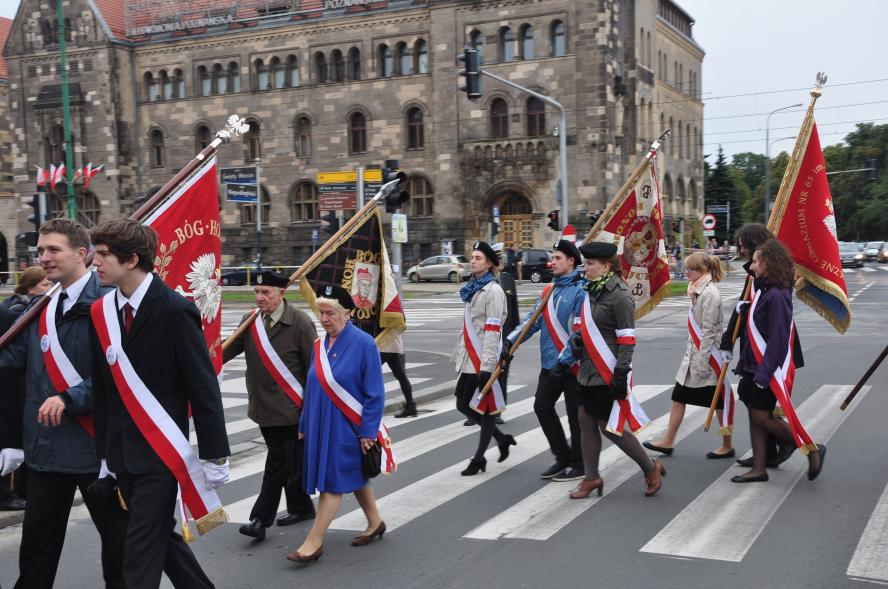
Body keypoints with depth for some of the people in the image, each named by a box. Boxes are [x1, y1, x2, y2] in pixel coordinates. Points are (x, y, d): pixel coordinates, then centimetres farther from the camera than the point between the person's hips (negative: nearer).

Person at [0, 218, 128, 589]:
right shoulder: (40, 308, 10)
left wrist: (70, 399, -24)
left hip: (96, 445, -7)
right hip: (47, 446, 7)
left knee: (118, 539, 9)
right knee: (37, 544, 18)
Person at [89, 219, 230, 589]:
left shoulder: (175, 310, -14)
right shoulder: (101, 313, 4)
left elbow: (203, 388, -12)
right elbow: (102, 389, 11)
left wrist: (214, 455, -11)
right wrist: (103, 452, 12)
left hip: (160, 452, -6)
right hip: (122, 453, 7)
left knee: (141, 549, -4)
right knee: (160, 536, 17)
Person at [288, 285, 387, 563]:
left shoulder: (363, 343, -14)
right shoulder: (319, 345, 4)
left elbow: (375, 393, -13)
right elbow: (312, 388, 12)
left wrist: (368, 431, -15)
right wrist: (305, 425, 13)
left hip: (347, 426, -7)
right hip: (321, 424, 7)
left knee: (333, 482, -4)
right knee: (354, 477, 18)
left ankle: (314, 542, 1)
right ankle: (375, 523, 35)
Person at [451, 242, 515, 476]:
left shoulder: (493, 291, -12)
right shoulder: (473, 288, 14)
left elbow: (493, 331, -18)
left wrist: (487, 366, -23)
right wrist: (459, 353, 21)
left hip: (484, 360, -9)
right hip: (469, 359, 9)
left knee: (485, 408, 2)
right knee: (464, 405, 11)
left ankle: (479, 458, 11)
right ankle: (502, 439, 26)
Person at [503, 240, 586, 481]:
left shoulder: (581, 290, -13)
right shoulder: (550, 289, 12)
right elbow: (533, 319, 12)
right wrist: (509, 341, 1)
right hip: (550, 363, 8)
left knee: (576, 414, 3)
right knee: (542, 406, 9)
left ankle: (579, 465, 16)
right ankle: (563, 456, 23)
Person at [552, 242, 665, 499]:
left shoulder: (620, 296, -15)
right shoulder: (591, 292, 10)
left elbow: (627, 340, -17)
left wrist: (621, 375, -21)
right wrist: (563, 363, 17)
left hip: (607, 375, -8)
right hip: (587, 371, 8)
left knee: (609, 427, -1)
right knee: (586, 423, 9)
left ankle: (651, 469, 17)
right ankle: (591, 478, 22)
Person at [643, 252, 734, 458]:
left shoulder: (710, 294, -18)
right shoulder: (698, 291, 11)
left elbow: (708, 331, -21)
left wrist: (702, 362, -21)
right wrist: (693, 356, 18)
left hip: (707, 356, -10)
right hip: (693, 354, 10)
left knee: (718, 401, 3)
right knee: (679, 397, 10)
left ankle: (727, 446, 16)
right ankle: (668, 441, 17)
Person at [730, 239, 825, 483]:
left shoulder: (777, 295, -19)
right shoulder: (763, 290, 9)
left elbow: (778, 339, -22)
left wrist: (765, 372, -23)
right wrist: (745, 363, 16)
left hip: (769, 367, -9)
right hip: (755, 365, 9)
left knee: (761, 416, -4)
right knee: (755, 414, 10)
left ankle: (812, 450, 9)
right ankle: (759, 468, 16)